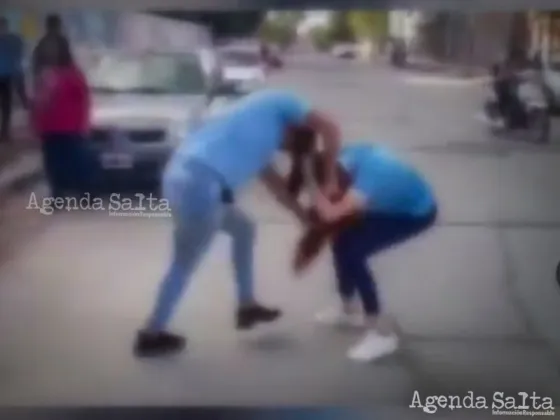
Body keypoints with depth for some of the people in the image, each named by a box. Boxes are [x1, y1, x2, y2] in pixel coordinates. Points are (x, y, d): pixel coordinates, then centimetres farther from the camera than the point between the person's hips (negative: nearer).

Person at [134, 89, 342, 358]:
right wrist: (330, 180, 6)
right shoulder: (278, 104, 8)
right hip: (199, 183, -9)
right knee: (185, 263, 7)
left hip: (184, 175, 9)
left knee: (243, 229, 26)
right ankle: (151, 335, 19)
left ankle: (247, 306, 35)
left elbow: (275, 185, 32)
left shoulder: (260, 133, 29)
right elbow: (330, 129, -1)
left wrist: (306, 218, 32)